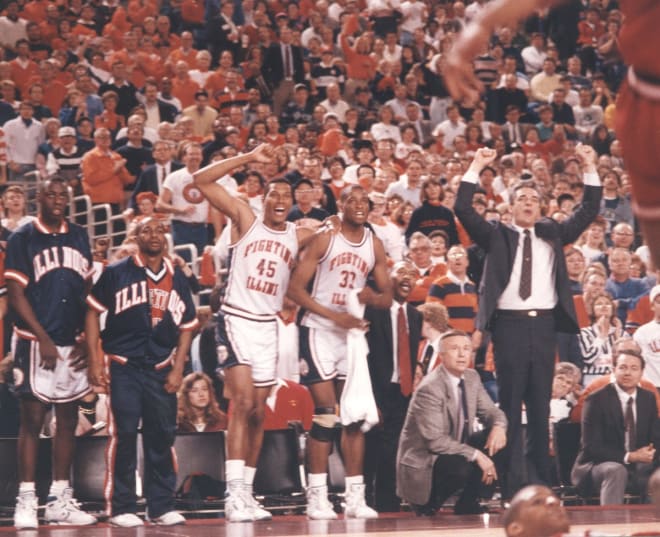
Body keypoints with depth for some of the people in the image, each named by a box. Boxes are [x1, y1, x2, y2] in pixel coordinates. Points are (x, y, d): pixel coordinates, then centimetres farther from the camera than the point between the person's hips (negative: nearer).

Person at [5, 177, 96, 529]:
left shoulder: (79, 237, 11)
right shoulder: (23, 238, -4)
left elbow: (88, 291, 14)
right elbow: (16, 294, -7)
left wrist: (85, 338, 4)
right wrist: (43, 339, -13)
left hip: (72, 344, 5)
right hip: (36, 342, -5)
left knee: (68, 420, 7)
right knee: (32, 420, -5)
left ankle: (60, 500, 12)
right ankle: (26, 500, -2)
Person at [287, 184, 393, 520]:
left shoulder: (375, 245, 7)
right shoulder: (324, 239, -7)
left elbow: (387, 297, 11)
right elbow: (295, 289, -11)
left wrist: (372, 297, -13)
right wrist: (335, 315, -19)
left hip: (353, 332, 5)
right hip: (319, 330, -5)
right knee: (325, 413, -9)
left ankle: (355, 496, 6)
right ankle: (317, 496, -5)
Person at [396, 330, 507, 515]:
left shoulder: (472, 378, 2)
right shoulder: (429, 389, -23)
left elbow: (490, 411, 10)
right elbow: (435, 441, -26)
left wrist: (498, 426, -16)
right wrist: (476, 455, -29)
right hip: (422, 463, -9)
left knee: (496, 438, -7)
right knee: (462, 468, -35)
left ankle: (467, 504, 2)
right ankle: (428, 504, -5)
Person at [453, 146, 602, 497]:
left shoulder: (553, 235, 16)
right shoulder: (497, 236, 9)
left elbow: (588, 212, 12)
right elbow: (463, 209, -1)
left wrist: (590, 169, 2)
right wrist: (476, 169, -6)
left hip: (544, 324, 2)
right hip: (509, 324, -2)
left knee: (541, 405, 6)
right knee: (509, 404, -2)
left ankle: (541, 482, 8)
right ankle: (510, 485, -1)